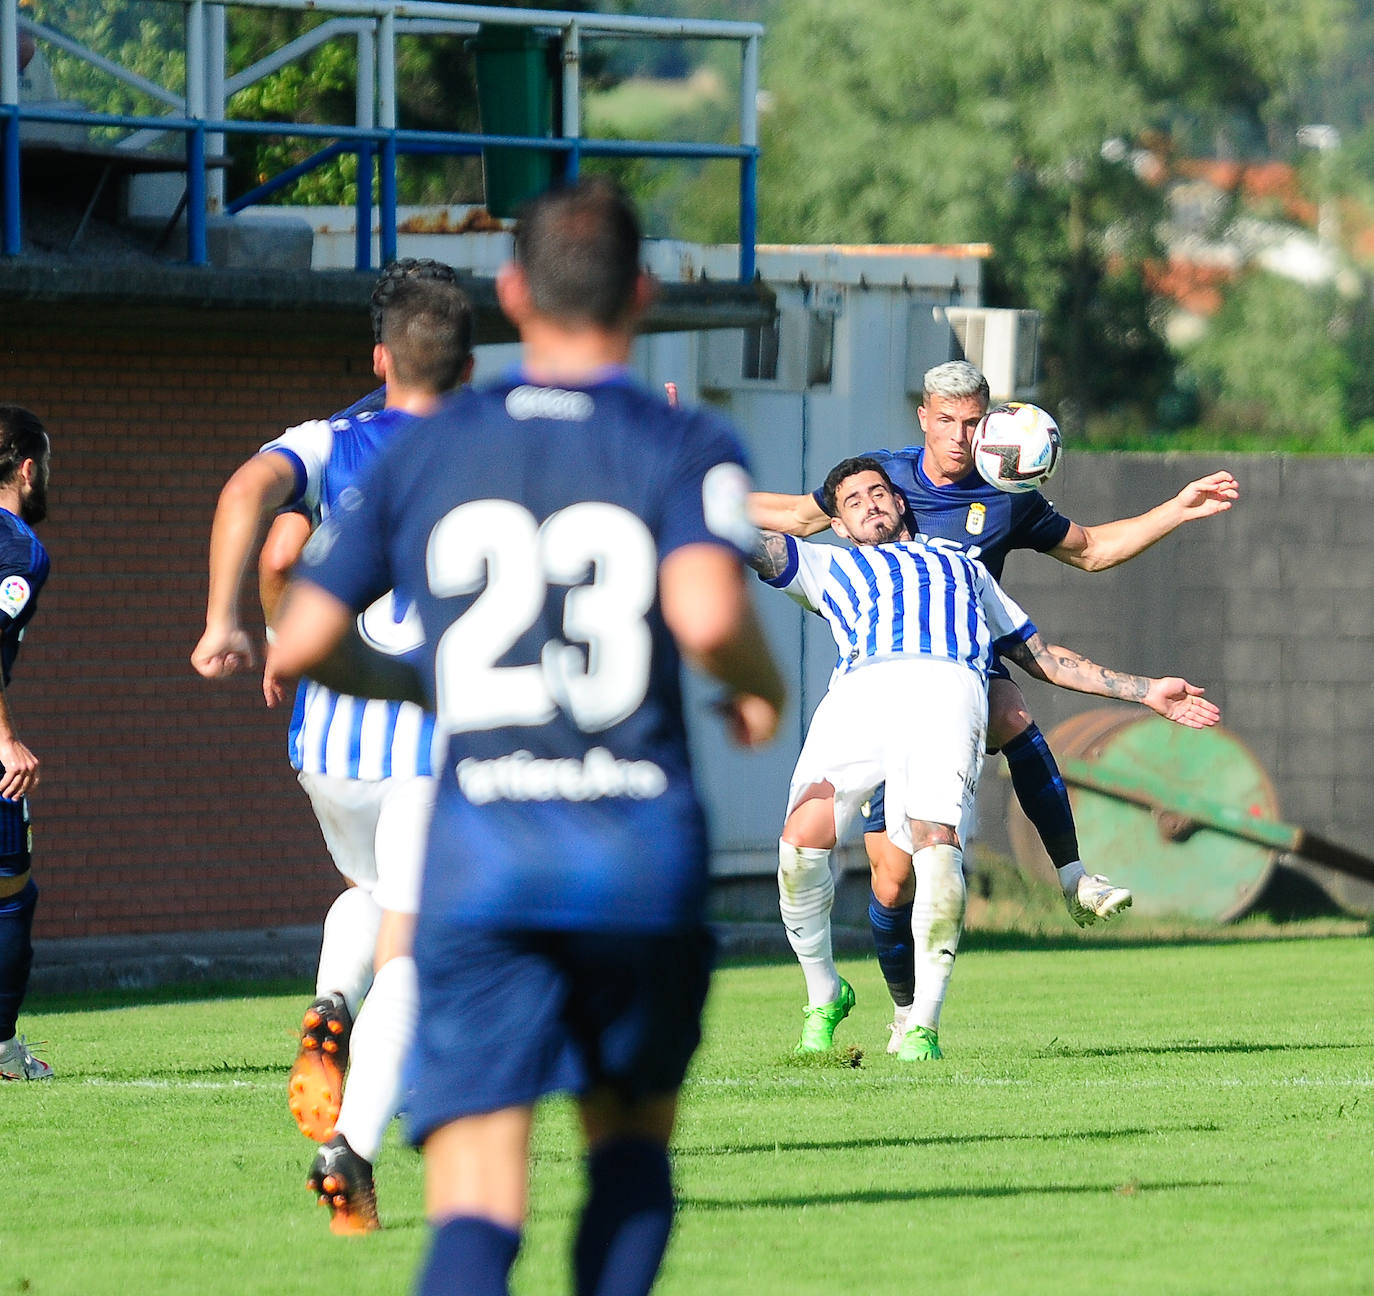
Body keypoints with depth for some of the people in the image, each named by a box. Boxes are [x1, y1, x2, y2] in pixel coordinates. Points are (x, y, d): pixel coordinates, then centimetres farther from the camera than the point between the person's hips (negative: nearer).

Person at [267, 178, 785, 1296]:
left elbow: (298, 646, 10)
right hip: (643, 848, -1)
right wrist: (763, 690, 5)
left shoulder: (425, 455, 11)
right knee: (632, 1142, 24)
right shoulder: (687, 449, 2)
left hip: (477, 859, 1)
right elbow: (708, 617, -17)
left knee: (475, 1206, -8)